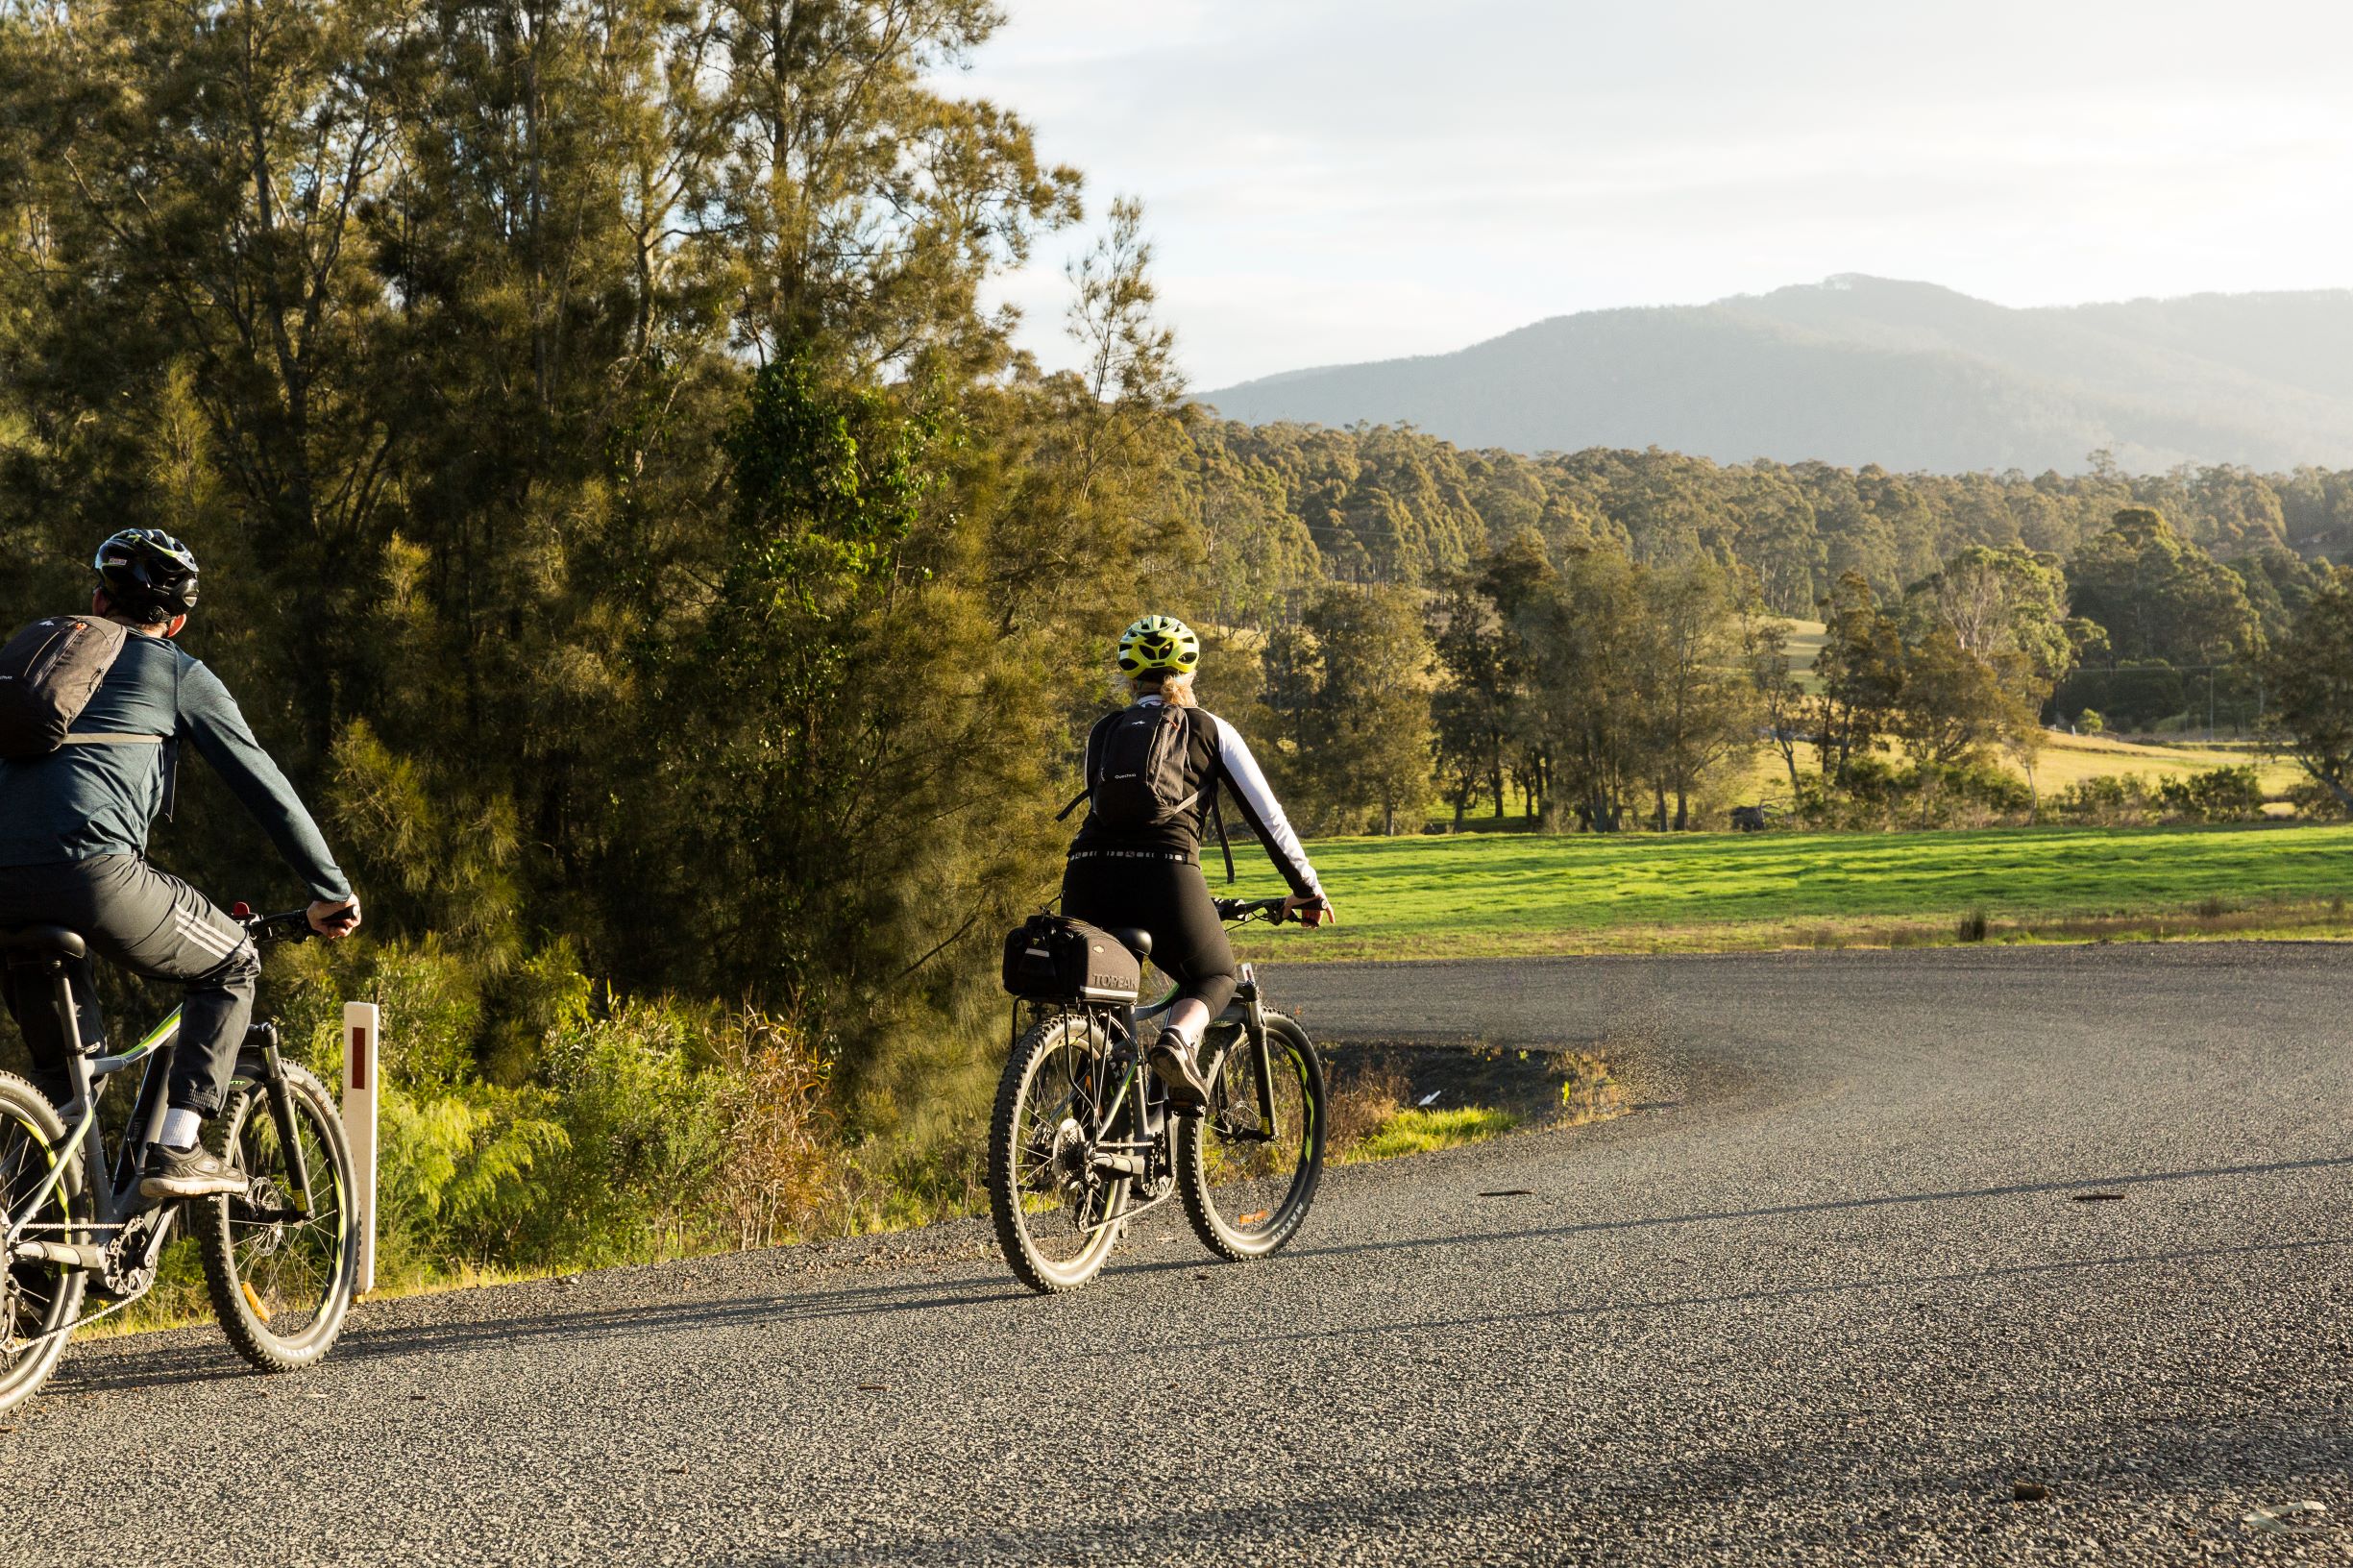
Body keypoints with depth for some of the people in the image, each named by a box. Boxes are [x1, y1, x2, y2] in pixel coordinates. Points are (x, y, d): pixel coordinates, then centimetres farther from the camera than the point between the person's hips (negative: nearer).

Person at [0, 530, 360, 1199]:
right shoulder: (180, 675, 16)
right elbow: (265, 786, 15)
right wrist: (332, 891, 23)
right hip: (94, 872, -5)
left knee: (58, 1062, 25)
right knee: (232, 967, 18)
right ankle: (176, 1149, 6)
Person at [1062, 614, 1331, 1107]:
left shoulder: (1103, 732, 22)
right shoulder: (1211, 730, 16)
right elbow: (1267, 816, 16)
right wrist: (1307, 888, 25)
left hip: (1089, 872, 3)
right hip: (1164, 874, -2)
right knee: (1215, 978, 21)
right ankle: (1177, 1040, -12)